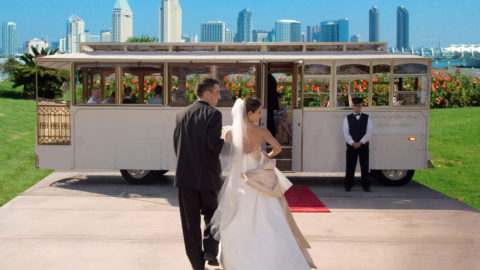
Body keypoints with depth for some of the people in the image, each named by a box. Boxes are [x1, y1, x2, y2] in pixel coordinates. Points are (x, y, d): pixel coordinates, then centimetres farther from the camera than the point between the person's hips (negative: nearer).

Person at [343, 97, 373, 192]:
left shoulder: (367, 118, 8)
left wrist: (360, 142, -14)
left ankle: (366, 186, 8)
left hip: (363, 145, 0)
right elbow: (346, 132, -2)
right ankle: (348, 186, 7)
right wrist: (353, 143, -16)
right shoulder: (347, 118, 8)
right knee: (350, 167, 1)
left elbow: (369, 132, -1)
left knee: (365, 166, 2)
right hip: (351, 146, 0)